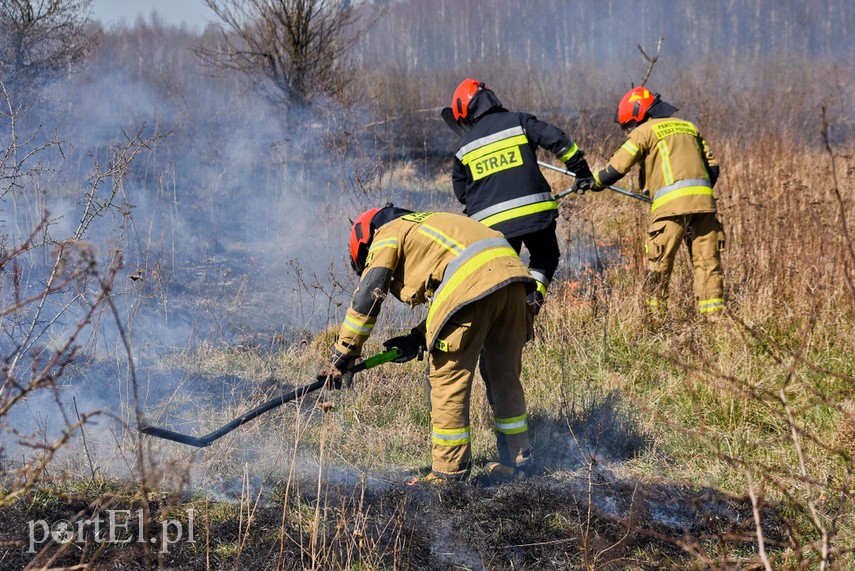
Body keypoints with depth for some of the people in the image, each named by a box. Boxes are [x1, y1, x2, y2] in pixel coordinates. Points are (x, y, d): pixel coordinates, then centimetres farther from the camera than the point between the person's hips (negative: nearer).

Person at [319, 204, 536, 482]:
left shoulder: (388, 234, 15)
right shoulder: (429, 223, 37)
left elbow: (366, 298, 7)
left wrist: (343, 354, 12)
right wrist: (418, 339, 27)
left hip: (472, 281, -8)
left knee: (448, 378, 1)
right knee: (506, 375, 19)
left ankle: (449, 472, 5)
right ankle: (517, 461, 28)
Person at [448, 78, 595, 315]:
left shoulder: (464, 147, 11)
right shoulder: (518, 122, 5)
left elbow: (461, 193, 19)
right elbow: (557, 140, -4)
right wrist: (581, 169, 6)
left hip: (492, 223, 1)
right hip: (535, 212, -1)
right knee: (545, 257, 22)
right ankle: (534, 292, -5)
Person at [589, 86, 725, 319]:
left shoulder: (646, 131, 6)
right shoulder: (689, 127, 24)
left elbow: (617, 167, 3)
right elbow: (712, 167, 21)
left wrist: (594, 182, 19)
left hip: (672, 204, -6)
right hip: (704, 201, 6)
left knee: (658, 265, 0)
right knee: (707, 261, 5)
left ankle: (655, 316, 0)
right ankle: (714, 316, 1)